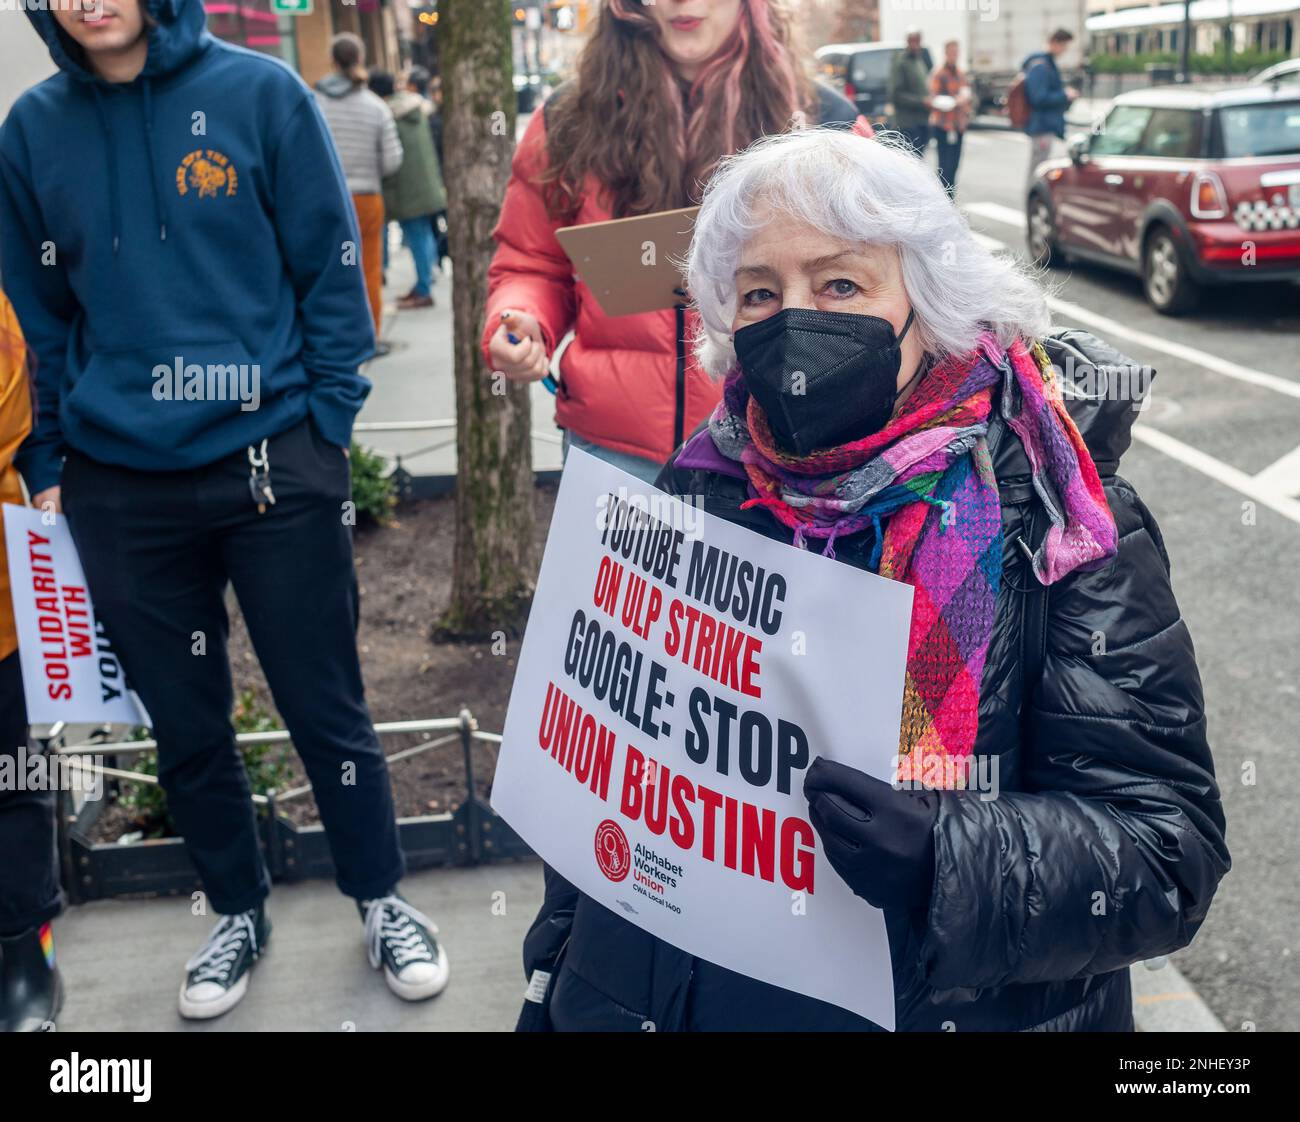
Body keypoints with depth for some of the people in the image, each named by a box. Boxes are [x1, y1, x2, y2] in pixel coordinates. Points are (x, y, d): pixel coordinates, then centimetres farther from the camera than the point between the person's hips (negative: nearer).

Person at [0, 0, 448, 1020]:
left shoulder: (260, 93, -4)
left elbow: (330, 270, -2)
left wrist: (324, 426, -6)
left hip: (275, 471, -3)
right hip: (119, 492, 3)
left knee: (326, 706, 8)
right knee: (184, 726, 14)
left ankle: (383, 902, 30)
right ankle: (239, 912, 35)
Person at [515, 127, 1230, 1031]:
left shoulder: (1057, 526, -14)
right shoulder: (701, 490, -3)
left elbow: (1166, 845, -18)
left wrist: (945, 860, -34)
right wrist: (556, 977, 9)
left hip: (959, 1005, -3)